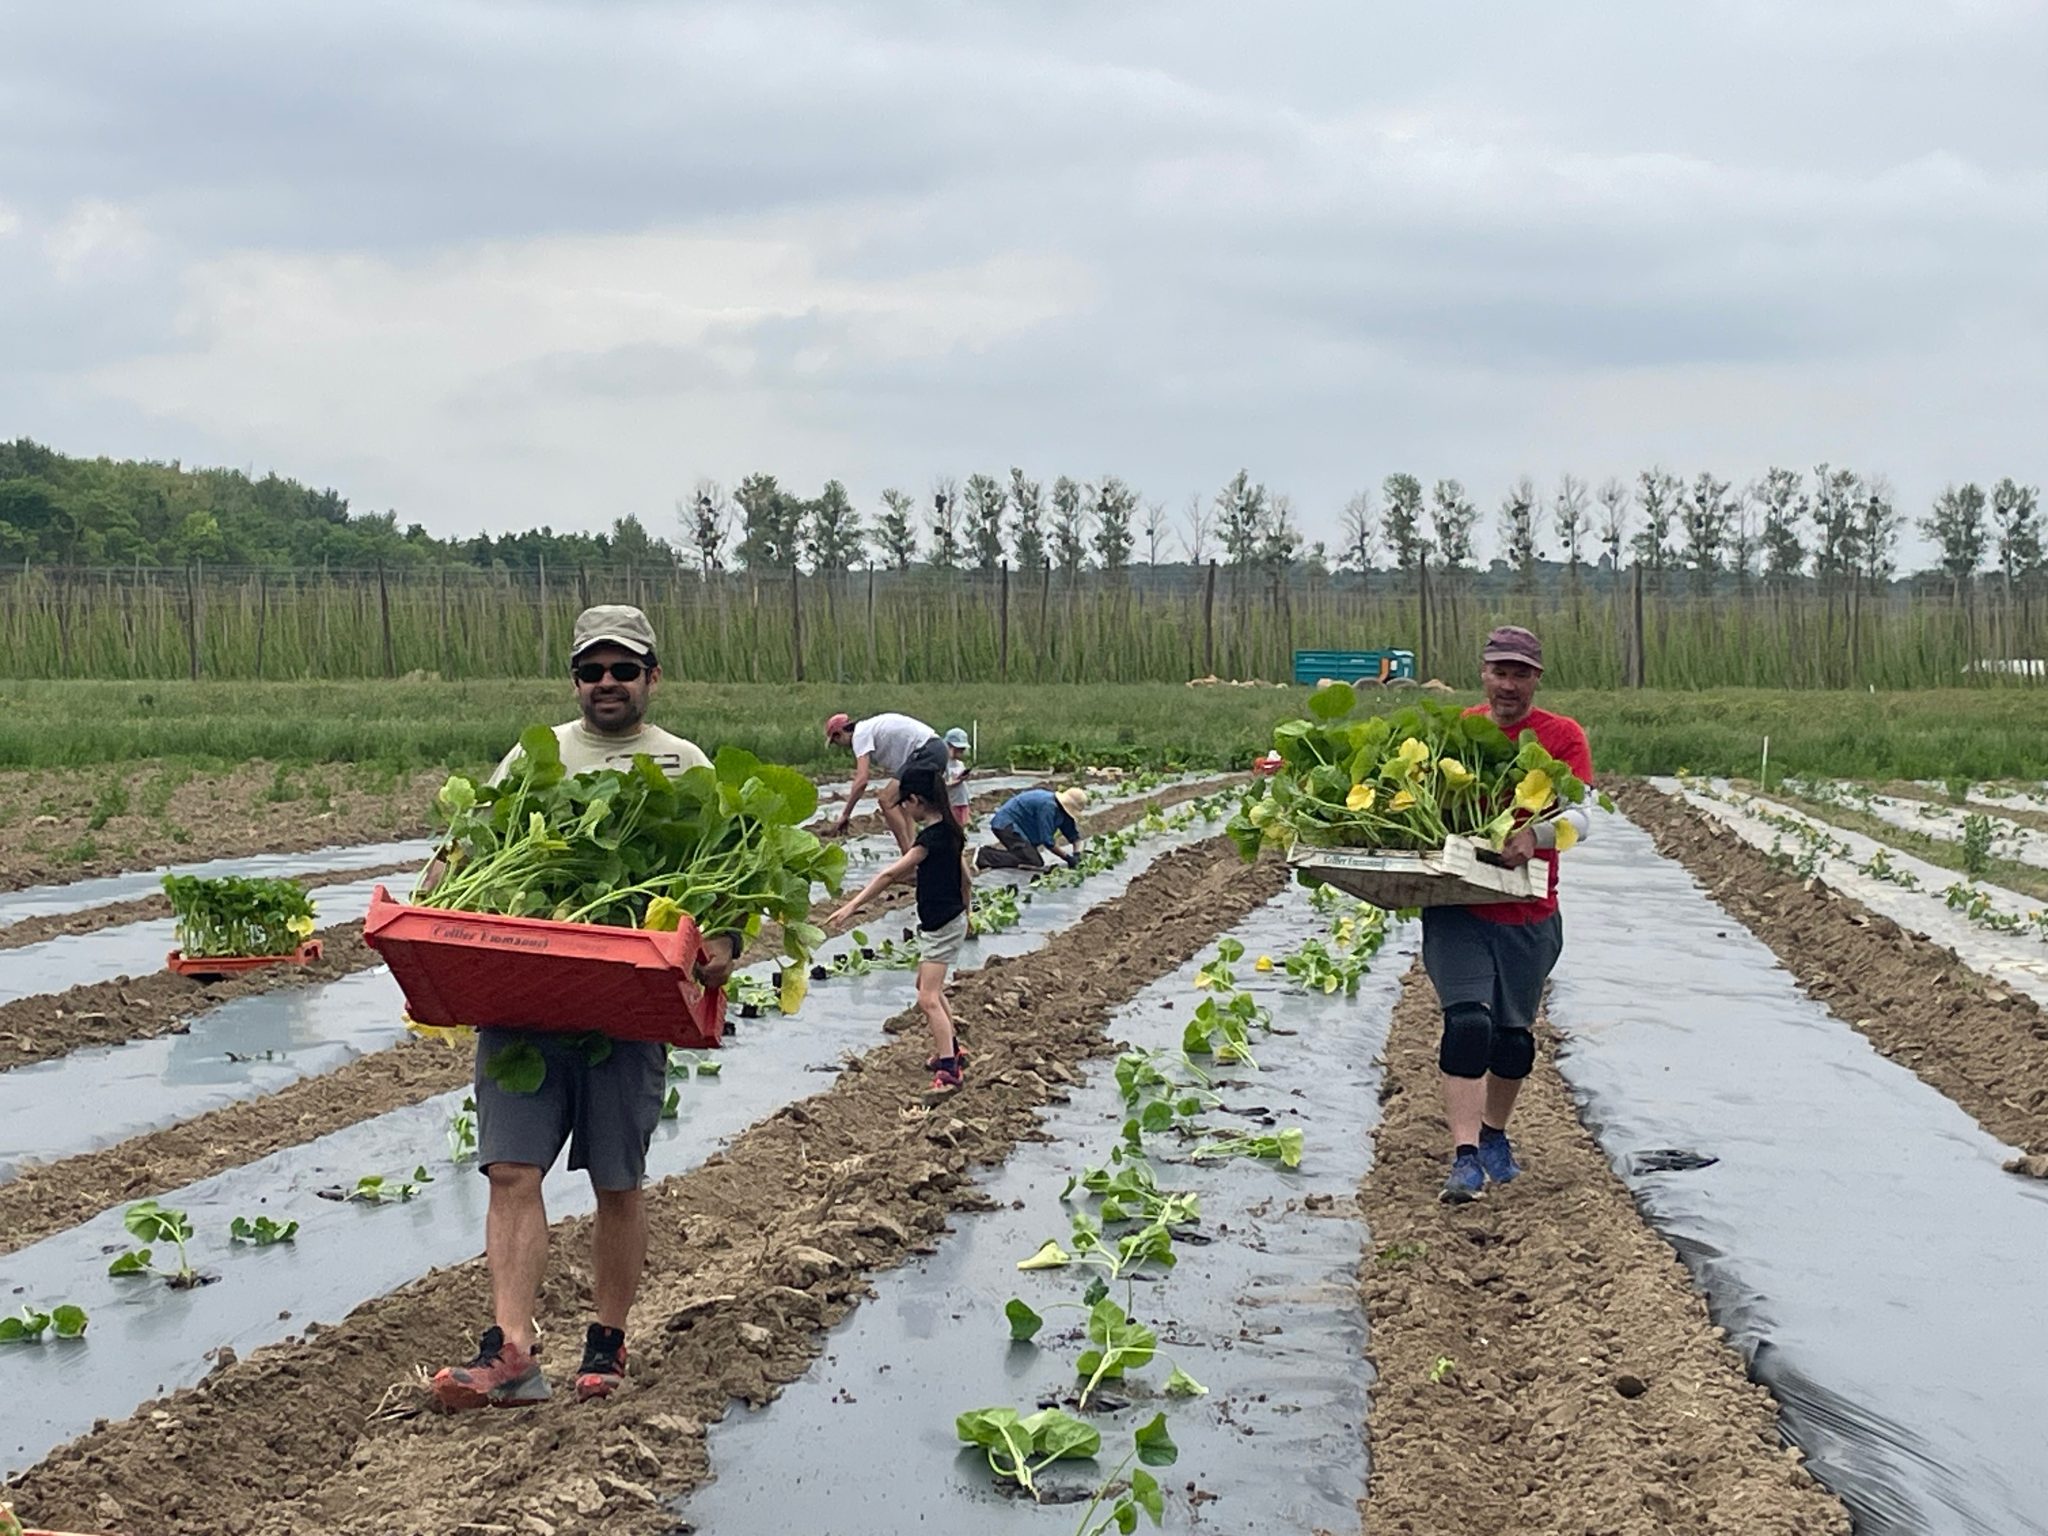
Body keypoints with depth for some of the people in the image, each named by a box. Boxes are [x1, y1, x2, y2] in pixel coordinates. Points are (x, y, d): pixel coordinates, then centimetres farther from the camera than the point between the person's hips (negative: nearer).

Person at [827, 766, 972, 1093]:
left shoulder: (932, 836, -23)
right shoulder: (949, 831, 6)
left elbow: (892, 873, -29)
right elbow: (966, 879, 16)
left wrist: (853, 905, -31)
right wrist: (964, 914, 30)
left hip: (941, 927, -10)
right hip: (949, 919, 10)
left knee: (928, 998, -12)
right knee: (930, 989, 24)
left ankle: (948, 1070, -16)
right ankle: (951, 1051, 36)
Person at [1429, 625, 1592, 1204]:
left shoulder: (1562, 737, 0)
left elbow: (1579, 818, -10)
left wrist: (1534, 834, -31)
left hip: (1529, 916, 1)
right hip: (1456, 907, -1)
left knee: (1513, 1034, 12)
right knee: (1467, 1022, -15)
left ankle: (1495, 1136, 36)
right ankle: (1465, 1157, -15)